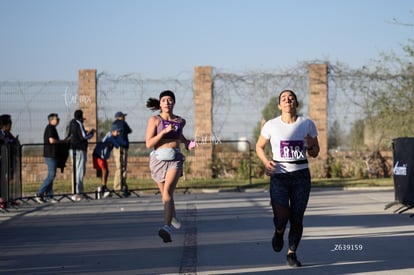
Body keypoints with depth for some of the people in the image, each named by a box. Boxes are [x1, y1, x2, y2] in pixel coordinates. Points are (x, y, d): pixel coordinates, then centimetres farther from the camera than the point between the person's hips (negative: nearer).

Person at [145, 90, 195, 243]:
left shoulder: (180, 121, 9)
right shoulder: (154, 120, -2)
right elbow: (148, 144, -9)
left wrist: (186, 142, 15)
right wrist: (164, 131, -17)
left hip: (175, 159, 0)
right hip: (158, 159, 0)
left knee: (168, 191, -21)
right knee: (165, 193, 16)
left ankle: (167, 228, -32)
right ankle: (172, 216, 48)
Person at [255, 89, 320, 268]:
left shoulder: (307, 124, 2)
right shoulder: (271, 125, -1)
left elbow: (315, 153, 10)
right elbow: (259, 147, 12)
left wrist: (310, 146, -14)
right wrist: (266, 162, -7)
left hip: (301, 175, 1)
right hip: (279, 176, -1)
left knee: (297, 218, 2)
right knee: (281, 216, -14)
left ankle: (292, 253, 21)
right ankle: (279, 232, 22)